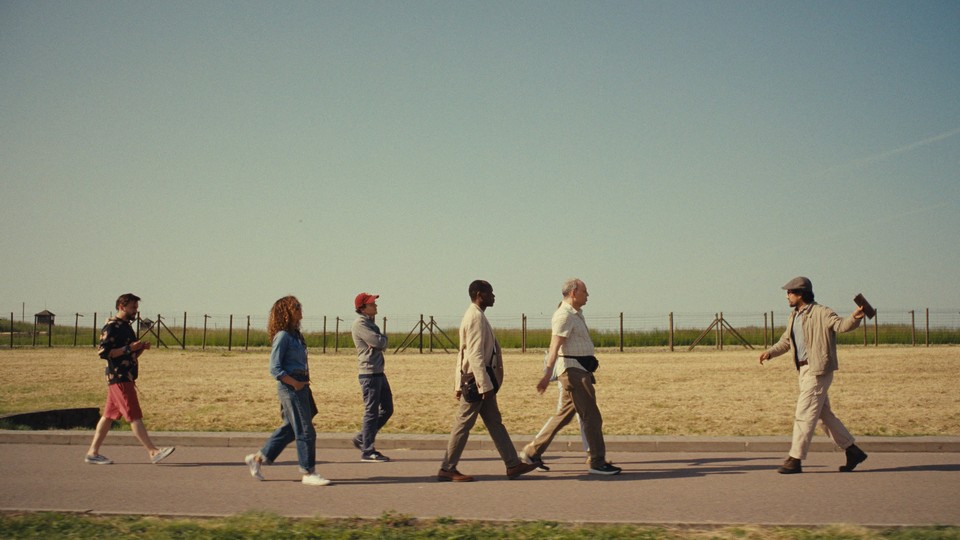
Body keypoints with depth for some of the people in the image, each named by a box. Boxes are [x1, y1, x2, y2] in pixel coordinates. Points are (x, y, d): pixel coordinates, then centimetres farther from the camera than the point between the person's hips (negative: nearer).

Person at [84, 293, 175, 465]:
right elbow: (104, 352, -20)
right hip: (119, 378, -10)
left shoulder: (126, 326, 19)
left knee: (109, 415, 11)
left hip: (126, 378, 10)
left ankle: (93, 452, 16)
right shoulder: (111, 327, -11)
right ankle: (153, 452, -12)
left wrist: (141, 348, 6)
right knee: (134, 416, -10)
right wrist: (128, 348, -22)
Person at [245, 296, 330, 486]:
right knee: (305, 431, -4)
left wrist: (304, 383, 10)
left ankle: (258, 458, 24)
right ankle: (308, 472, 4)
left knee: (290, 428, 16)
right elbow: (275, 369, -16)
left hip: (300, 385, 9)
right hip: (290, 387, -9)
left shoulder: (295, 334, 15)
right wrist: (295, 384, -17)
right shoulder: (282, 336, -13)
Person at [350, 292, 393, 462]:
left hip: (379, 373, 9)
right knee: (371, 412, -4)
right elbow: (379, 342, -21)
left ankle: (361, 439, 22)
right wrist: (384, 338, 0)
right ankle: (367, 451, 3)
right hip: (369, 373, -9)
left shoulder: (371, 323, 18)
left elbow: (382, 345, 12)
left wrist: (381, 341, -9)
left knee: (387, 409, 13)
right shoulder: (360, 324, -12)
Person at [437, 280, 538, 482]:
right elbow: (475, 355, -22)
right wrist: (485, 386, -24)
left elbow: (463, 353, 19)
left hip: (474, 381, 11)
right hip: (477, 380, -11)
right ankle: (447, 469, 2)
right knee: (464, 424, -4)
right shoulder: (476, 317, -15)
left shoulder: (475, 316, 17)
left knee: (495, 423, 11)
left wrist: (459, 385, 21)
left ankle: (513, 465, 15)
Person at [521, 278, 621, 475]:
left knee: (564, 414, 11)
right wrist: (548, 374, -32)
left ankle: (532, 452, 15)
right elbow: (554, 346, -24)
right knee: (591, 416, -5)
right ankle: (597, 462, 2)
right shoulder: (564, 315, -15)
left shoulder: (576, 314, 17)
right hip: (572, 369, -10)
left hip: (579, 370, 10)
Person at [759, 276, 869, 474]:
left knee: (804, 413, -7)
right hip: (804, 369, 9)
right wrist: (770, 352, 11)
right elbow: (786, 341, 25)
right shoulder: (794, 316, 16)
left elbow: (841, 325, -24)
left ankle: (795, 459, -2)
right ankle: (852, 451, 23)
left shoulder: (821, 313, -10)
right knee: (824, 414, 13)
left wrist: (855, 318, -43)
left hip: (818, 370, -9)